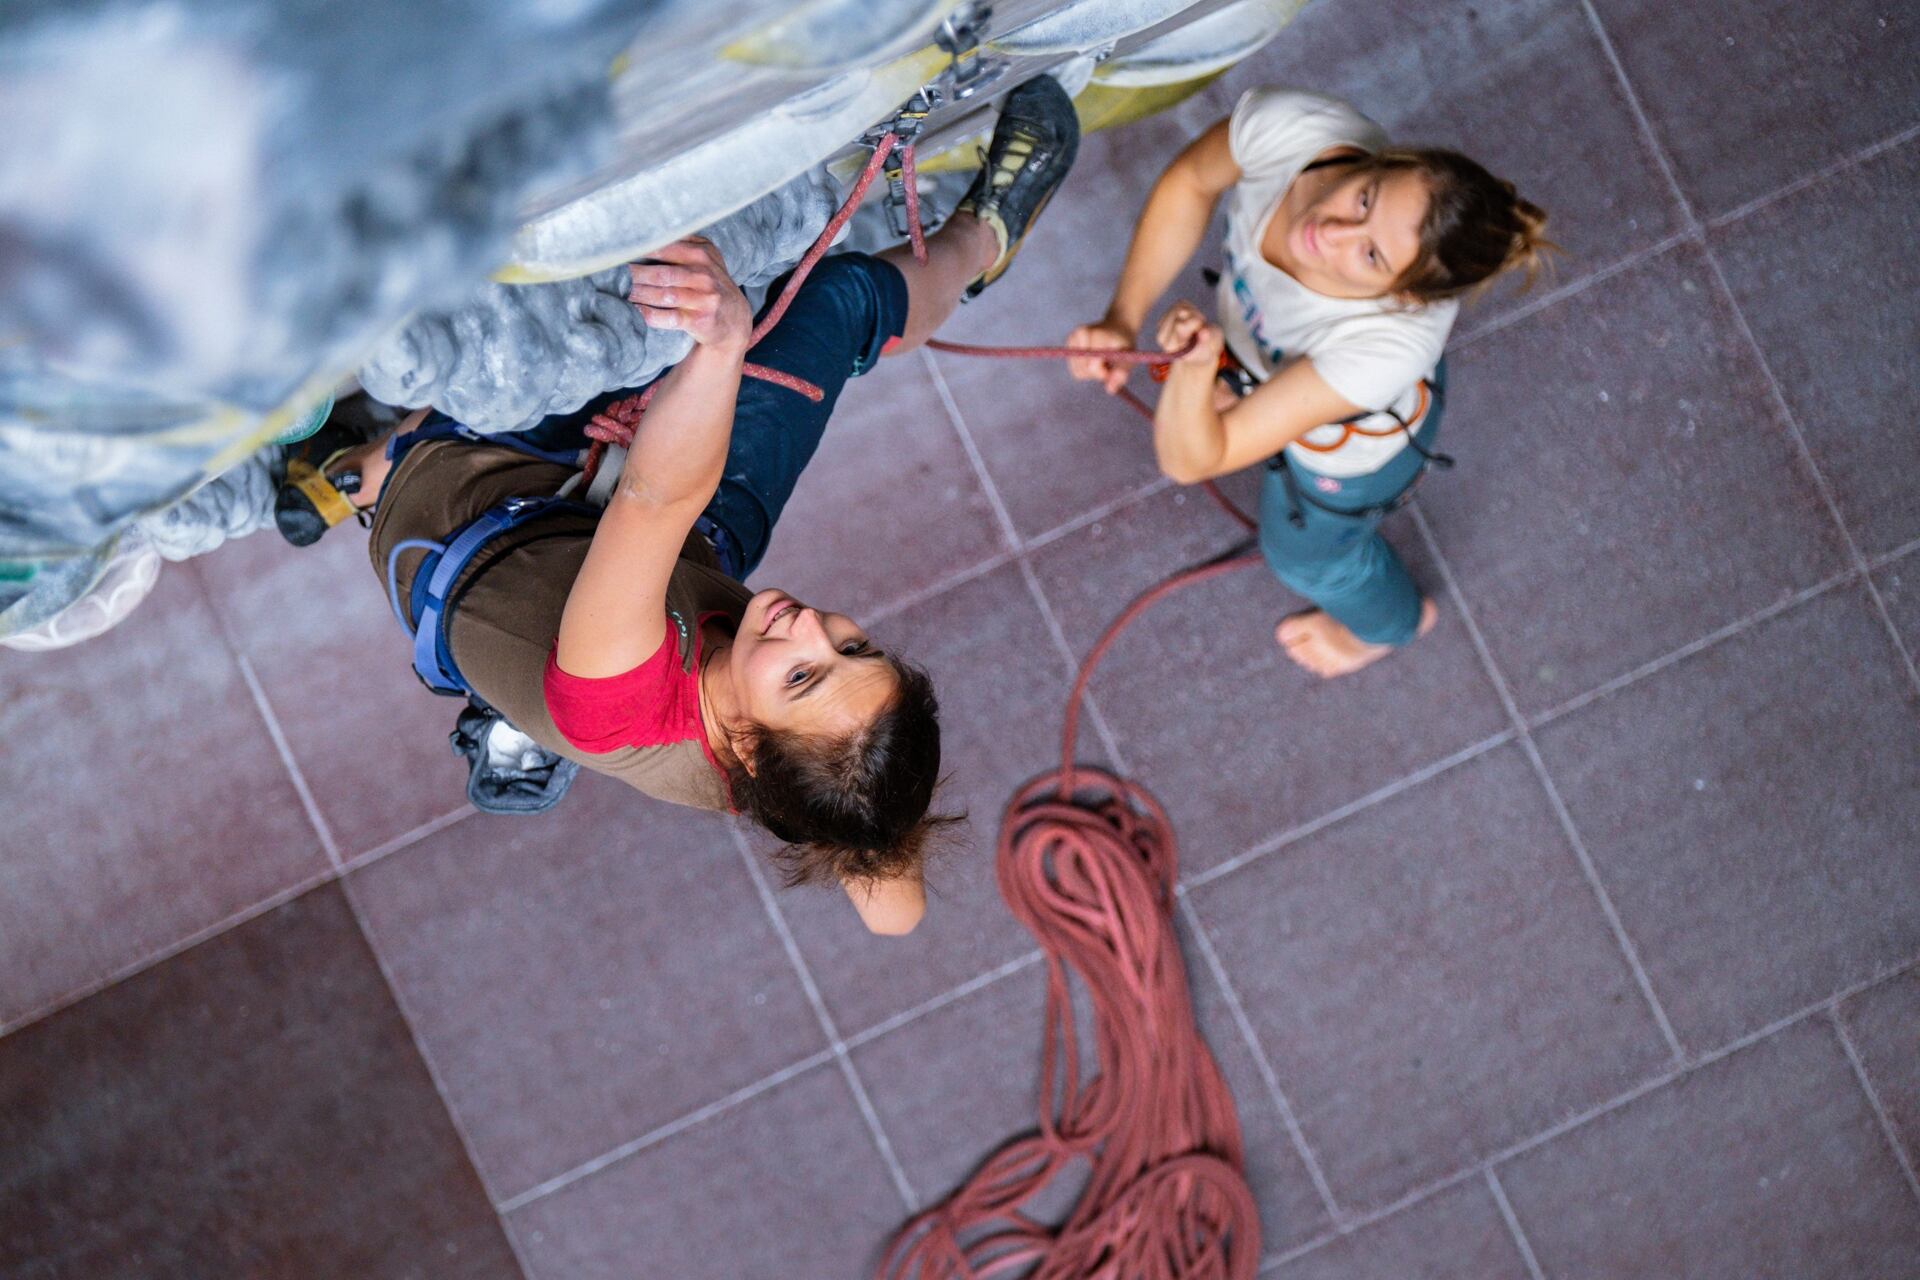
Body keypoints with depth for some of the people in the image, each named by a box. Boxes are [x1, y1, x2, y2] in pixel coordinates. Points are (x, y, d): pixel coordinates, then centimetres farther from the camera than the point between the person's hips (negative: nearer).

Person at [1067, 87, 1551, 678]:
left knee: (1305, 552, 32)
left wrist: (1196, 368, -61)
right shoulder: (1288, 130, -42)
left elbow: (1190, 461, -43)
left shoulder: (1390, 346, -50)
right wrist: (1123, 320, -27)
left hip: (1349, 446, -3)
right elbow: (1190, 183, -17)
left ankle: (1391, 621, 67)